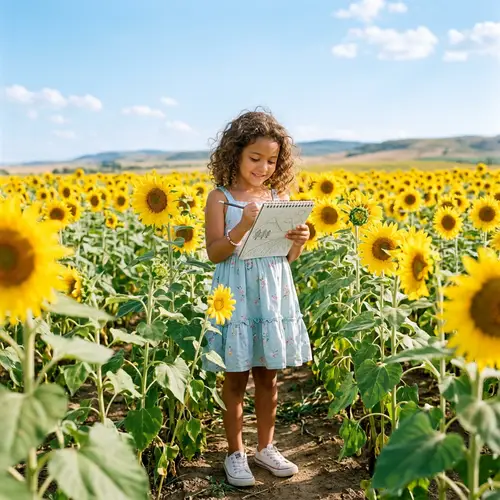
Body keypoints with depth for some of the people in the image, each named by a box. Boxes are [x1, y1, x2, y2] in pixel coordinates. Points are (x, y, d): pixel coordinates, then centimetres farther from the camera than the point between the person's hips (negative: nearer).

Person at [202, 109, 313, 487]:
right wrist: (243, 227, -26)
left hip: (274, 294, 4)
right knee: (236, 379, 6)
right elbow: (215, 254, -12)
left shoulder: (280, 196, 6)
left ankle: (266, 447, 30)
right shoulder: (220, 198, -5)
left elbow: (287, 257, 8)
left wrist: (300, 241, -13)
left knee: (268, 377, 13)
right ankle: (236, 453, 22)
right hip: (236, 297, -3)